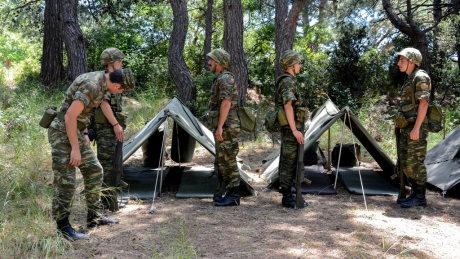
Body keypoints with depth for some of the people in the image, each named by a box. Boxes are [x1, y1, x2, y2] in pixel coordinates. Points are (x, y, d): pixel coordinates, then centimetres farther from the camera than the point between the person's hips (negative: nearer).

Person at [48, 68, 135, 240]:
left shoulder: (98, 79, 8)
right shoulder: (91, 85, -24)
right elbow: (70, 116, -26)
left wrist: (84, 134, 21)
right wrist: (75, 149, -22)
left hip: (75, 133, 10)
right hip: (63, 134, -10)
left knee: (94, 171, 12)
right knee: (65, 182, -6)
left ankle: (94, 217, 21)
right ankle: (63, 228, 4)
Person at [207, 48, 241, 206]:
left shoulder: (225, 78, -13)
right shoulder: (220, 79, 20)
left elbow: (226, 103, -22)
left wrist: (219, 127, -24)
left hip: (226, 127, -11)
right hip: (223, 127, 11)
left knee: (228, 162, -7)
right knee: (222, 162, 13)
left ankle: (233, 197, -2)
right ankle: (230, 194, 19)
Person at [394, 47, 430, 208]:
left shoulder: (421, 77, -9)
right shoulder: (409, 80, 19)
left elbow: (423, 103, -17)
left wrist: (416, 128, -22)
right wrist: (399, 123, 21)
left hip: (416, 128, -9)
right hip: (406, 128, 10)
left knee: (415, 163, -7)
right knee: (405, 163, 11)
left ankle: (420, 198, 1)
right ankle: (415, 193, 19)